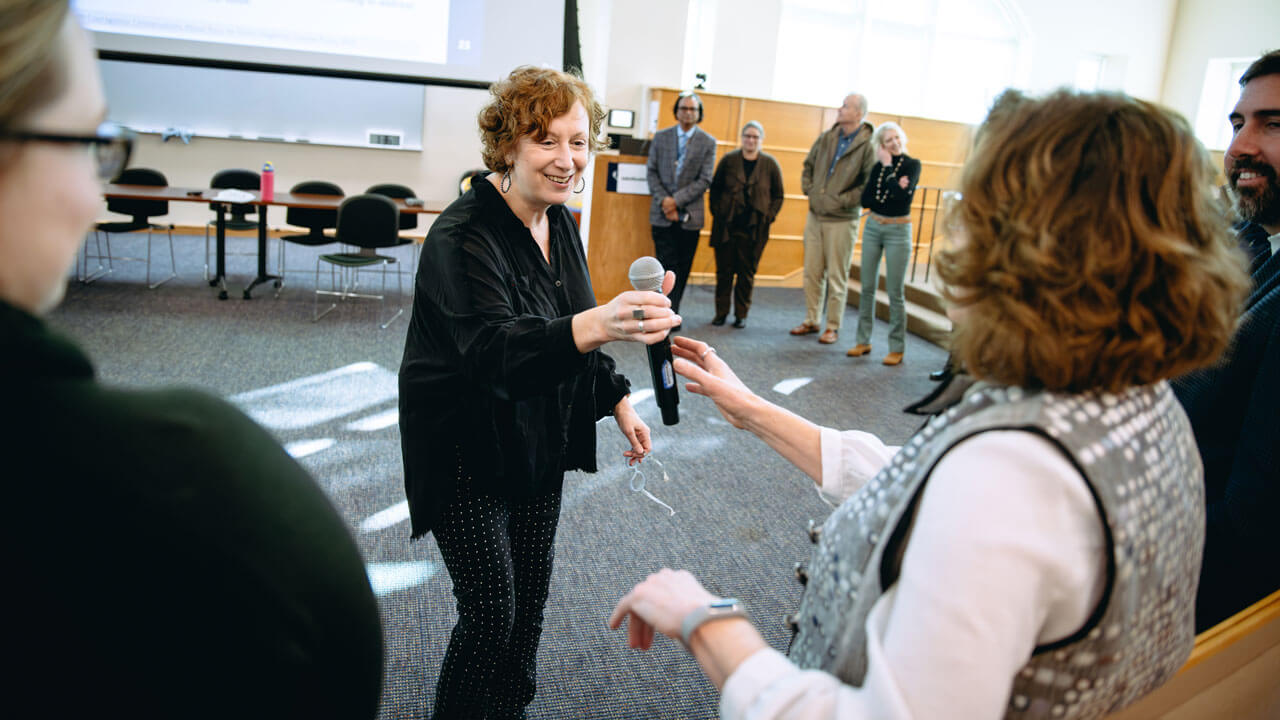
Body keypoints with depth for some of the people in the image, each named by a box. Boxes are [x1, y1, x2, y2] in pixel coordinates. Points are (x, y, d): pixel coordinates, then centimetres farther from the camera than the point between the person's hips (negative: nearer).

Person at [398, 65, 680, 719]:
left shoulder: (560, 222, 2)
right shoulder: (463, 236, -24)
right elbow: (494, 352, -40)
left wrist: (615, 399, 7)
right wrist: (597, 324, -55)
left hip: (539, 443, 7)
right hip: (469, 453, -7)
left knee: (531, 596, 16)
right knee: (491, 610, -3)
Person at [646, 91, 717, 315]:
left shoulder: (708, 142, 3)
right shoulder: (661, 137, 8)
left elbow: (704, 180, -2)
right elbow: (652, 172, 6)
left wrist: (677, 200, -11)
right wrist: (663, 200, -9)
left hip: (689, 214, 0)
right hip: (662, 214, 0)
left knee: (683, 268, 3)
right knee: (666, 265, -5)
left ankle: (670, 313, 14)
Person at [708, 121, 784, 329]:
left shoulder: (770, 164, 2)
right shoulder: (729, 160, 3)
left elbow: (778, 196, 9)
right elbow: (715, 189, 10)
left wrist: (768, 217, -2)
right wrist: (717, 213, 1)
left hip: (754, 229, 0)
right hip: (726, 226, 1)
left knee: (747, 272, 4)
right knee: (724, 270, 4)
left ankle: (741, 314, 15)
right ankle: (721, 312, 14)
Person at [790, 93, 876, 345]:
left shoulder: (867, 146, -12)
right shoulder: (826, 138, 5)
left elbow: (868, 186, -15)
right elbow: (808, 166, 17)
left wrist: (841, 200, -17)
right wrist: (809, 190, 4)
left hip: (842, 220, -5)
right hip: (815, 215, 5)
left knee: (837, 277, 2)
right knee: (812, 272, 11)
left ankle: (833, 326, 13)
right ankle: (811, 321, 23)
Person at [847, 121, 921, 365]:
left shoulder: (912, 165, -6)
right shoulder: (878, 166, 6)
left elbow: (904, 195, -20)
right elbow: (865, 200, -1)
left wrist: (888, 168, -13)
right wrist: (894, 189, -14)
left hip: (898, 231, -4)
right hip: (873, 227, 4)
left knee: (895, 292, -2)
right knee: (867, 288, 7)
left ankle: (897, 348, 5)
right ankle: (864, 341, 17)